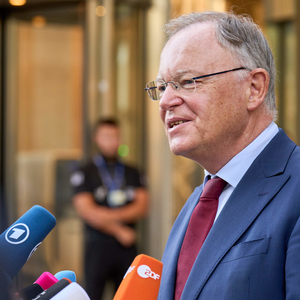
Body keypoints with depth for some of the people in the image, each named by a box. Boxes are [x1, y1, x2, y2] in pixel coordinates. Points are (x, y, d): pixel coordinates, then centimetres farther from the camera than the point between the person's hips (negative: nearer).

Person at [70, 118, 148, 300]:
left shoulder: (132, 173, 14)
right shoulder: (85, 174, 3)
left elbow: (142, 208, 3)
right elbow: (86, 211, -6)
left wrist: (112, 215, -12)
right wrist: (119, 231, -8)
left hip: (128, 246, 3)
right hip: (98, 245, -3)